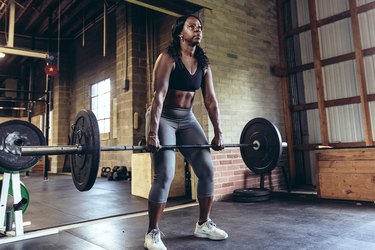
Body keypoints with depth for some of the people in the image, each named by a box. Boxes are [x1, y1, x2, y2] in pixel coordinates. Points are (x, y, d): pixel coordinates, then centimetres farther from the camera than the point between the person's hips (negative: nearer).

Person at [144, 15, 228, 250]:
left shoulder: (203, 64, 6)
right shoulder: (168, 58, -12)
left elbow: (211, 100, 2)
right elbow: (159, 95, -24)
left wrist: (218, 132, -3)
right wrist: (153, 133, -33)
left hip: (187, 120, 6)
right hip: (164, 119, -6)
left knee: (207, 169, -1)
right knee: (165, 175, -17)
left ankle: (204, 224, 16)